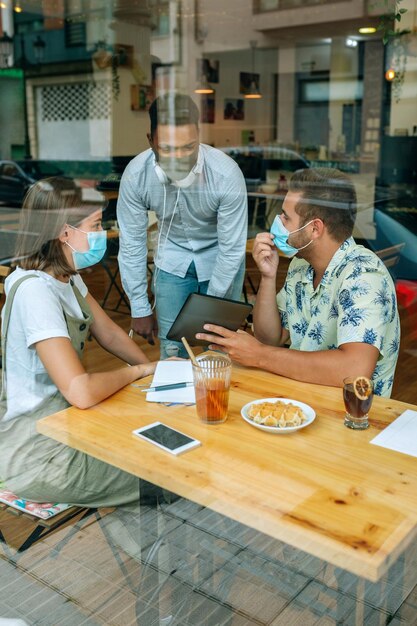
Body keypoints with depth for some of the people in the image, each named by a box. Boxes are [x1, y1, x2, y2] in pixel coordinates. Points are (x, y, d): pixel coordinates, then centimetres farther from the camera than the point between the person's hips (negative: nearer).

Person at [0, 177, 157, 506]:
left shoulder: (67, 276, 1)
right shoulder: (34, 290, -28)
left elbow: (110, 334, 10)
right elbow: (81, 392, -34)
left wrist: (154, 368, -4)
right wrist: (138, 370, -16)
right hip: (34, 451, -9)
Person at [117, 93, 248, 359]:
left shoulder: (226, 174, -29)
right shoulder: (136, 175, -23)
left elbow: (232, 248, -20)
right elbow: (132, 244, -13)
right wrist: (140, 309, -9)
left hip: (219, 257, -1)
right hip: (172, 256, 2)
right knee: (171, 348, 2)